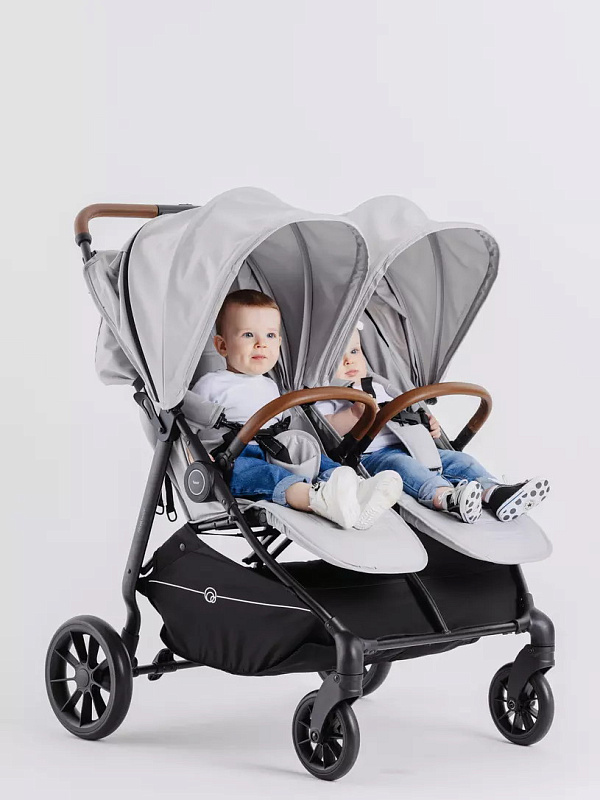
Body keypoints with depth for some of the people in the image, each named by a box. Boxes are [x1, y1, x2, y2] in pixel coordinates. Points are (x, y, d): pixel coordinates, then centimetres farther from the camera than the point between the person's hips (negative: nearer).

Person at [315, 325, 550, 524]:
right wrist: (355, 413, -24)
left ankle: (493, 493, -32)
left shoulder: (376, 388, 32)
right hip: (369, 455, -8)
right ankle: (447, 497, -63)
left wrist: (427, 423, 18)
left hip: (406, 446, 8)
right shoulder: (326, 398, 8)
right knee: (401, 465, -38)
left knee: (459, 459, -8)